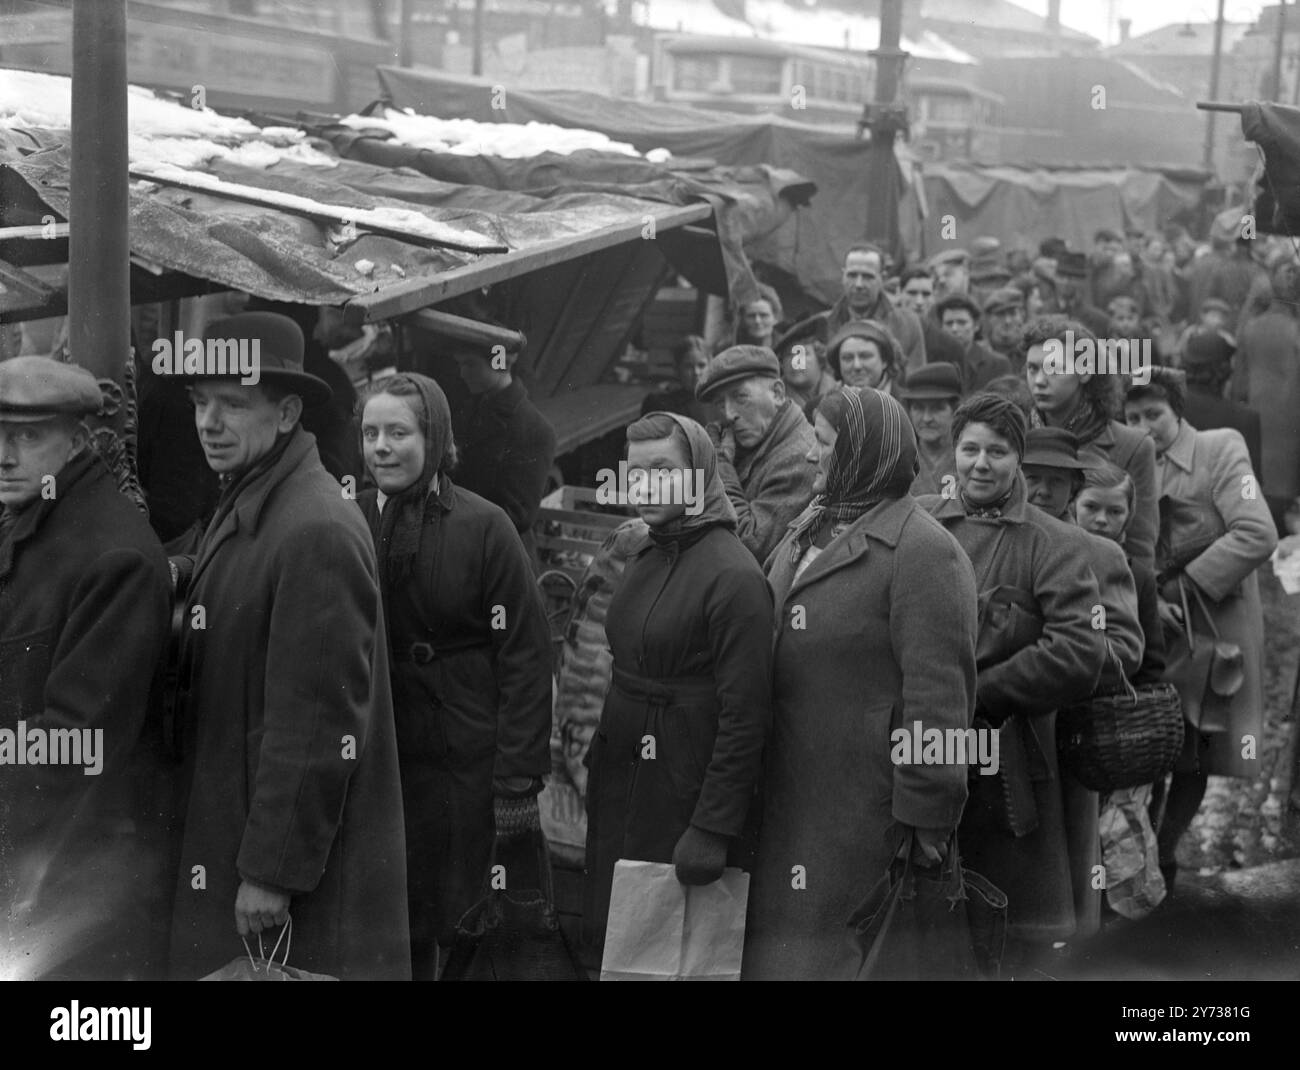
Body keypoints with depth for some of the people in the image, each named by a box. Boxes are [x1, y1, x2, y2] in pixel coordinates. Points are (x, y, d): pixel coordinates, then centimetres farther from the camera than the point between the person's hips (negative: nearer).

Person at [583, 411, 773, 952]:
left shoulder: (733, 576, -16)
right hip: (619, 783, 7)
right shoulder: (644, 557, 8)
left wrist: (715, 828, -20)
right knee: (615, 939, 14)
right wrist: (599, 754, 9)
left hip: (682, 790, -7)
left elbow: (745, 714, -19)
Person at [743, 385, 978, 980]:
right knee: (769, 933, 11)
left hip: (861, 793, -8)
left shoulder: (923, 552, -14)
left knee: (814, 941, 0)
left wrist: (929, 812, -18)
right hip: (787, 787, 8)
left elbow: (938, 687, -18)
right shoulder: (807, 530, 13)